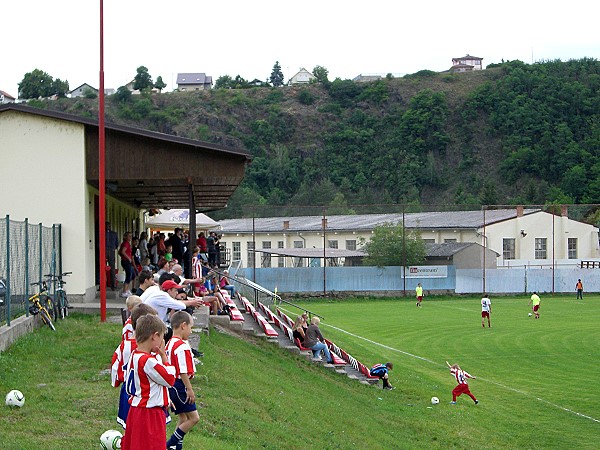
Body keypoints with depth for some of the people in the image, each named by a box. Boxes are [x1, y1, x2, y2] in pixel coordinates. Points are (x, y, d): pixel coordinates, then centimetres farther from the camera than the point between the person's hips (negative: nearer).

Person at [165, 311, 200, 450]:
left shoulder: (170, 344, 12)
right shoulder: (182, 346, -18)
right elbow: (183, 371, -22)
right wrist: (189, 389, -17)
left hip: (172, 385, 10)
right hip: (180, 386, -10)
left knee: (183, 419, 15)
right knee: (193, 417, -4)